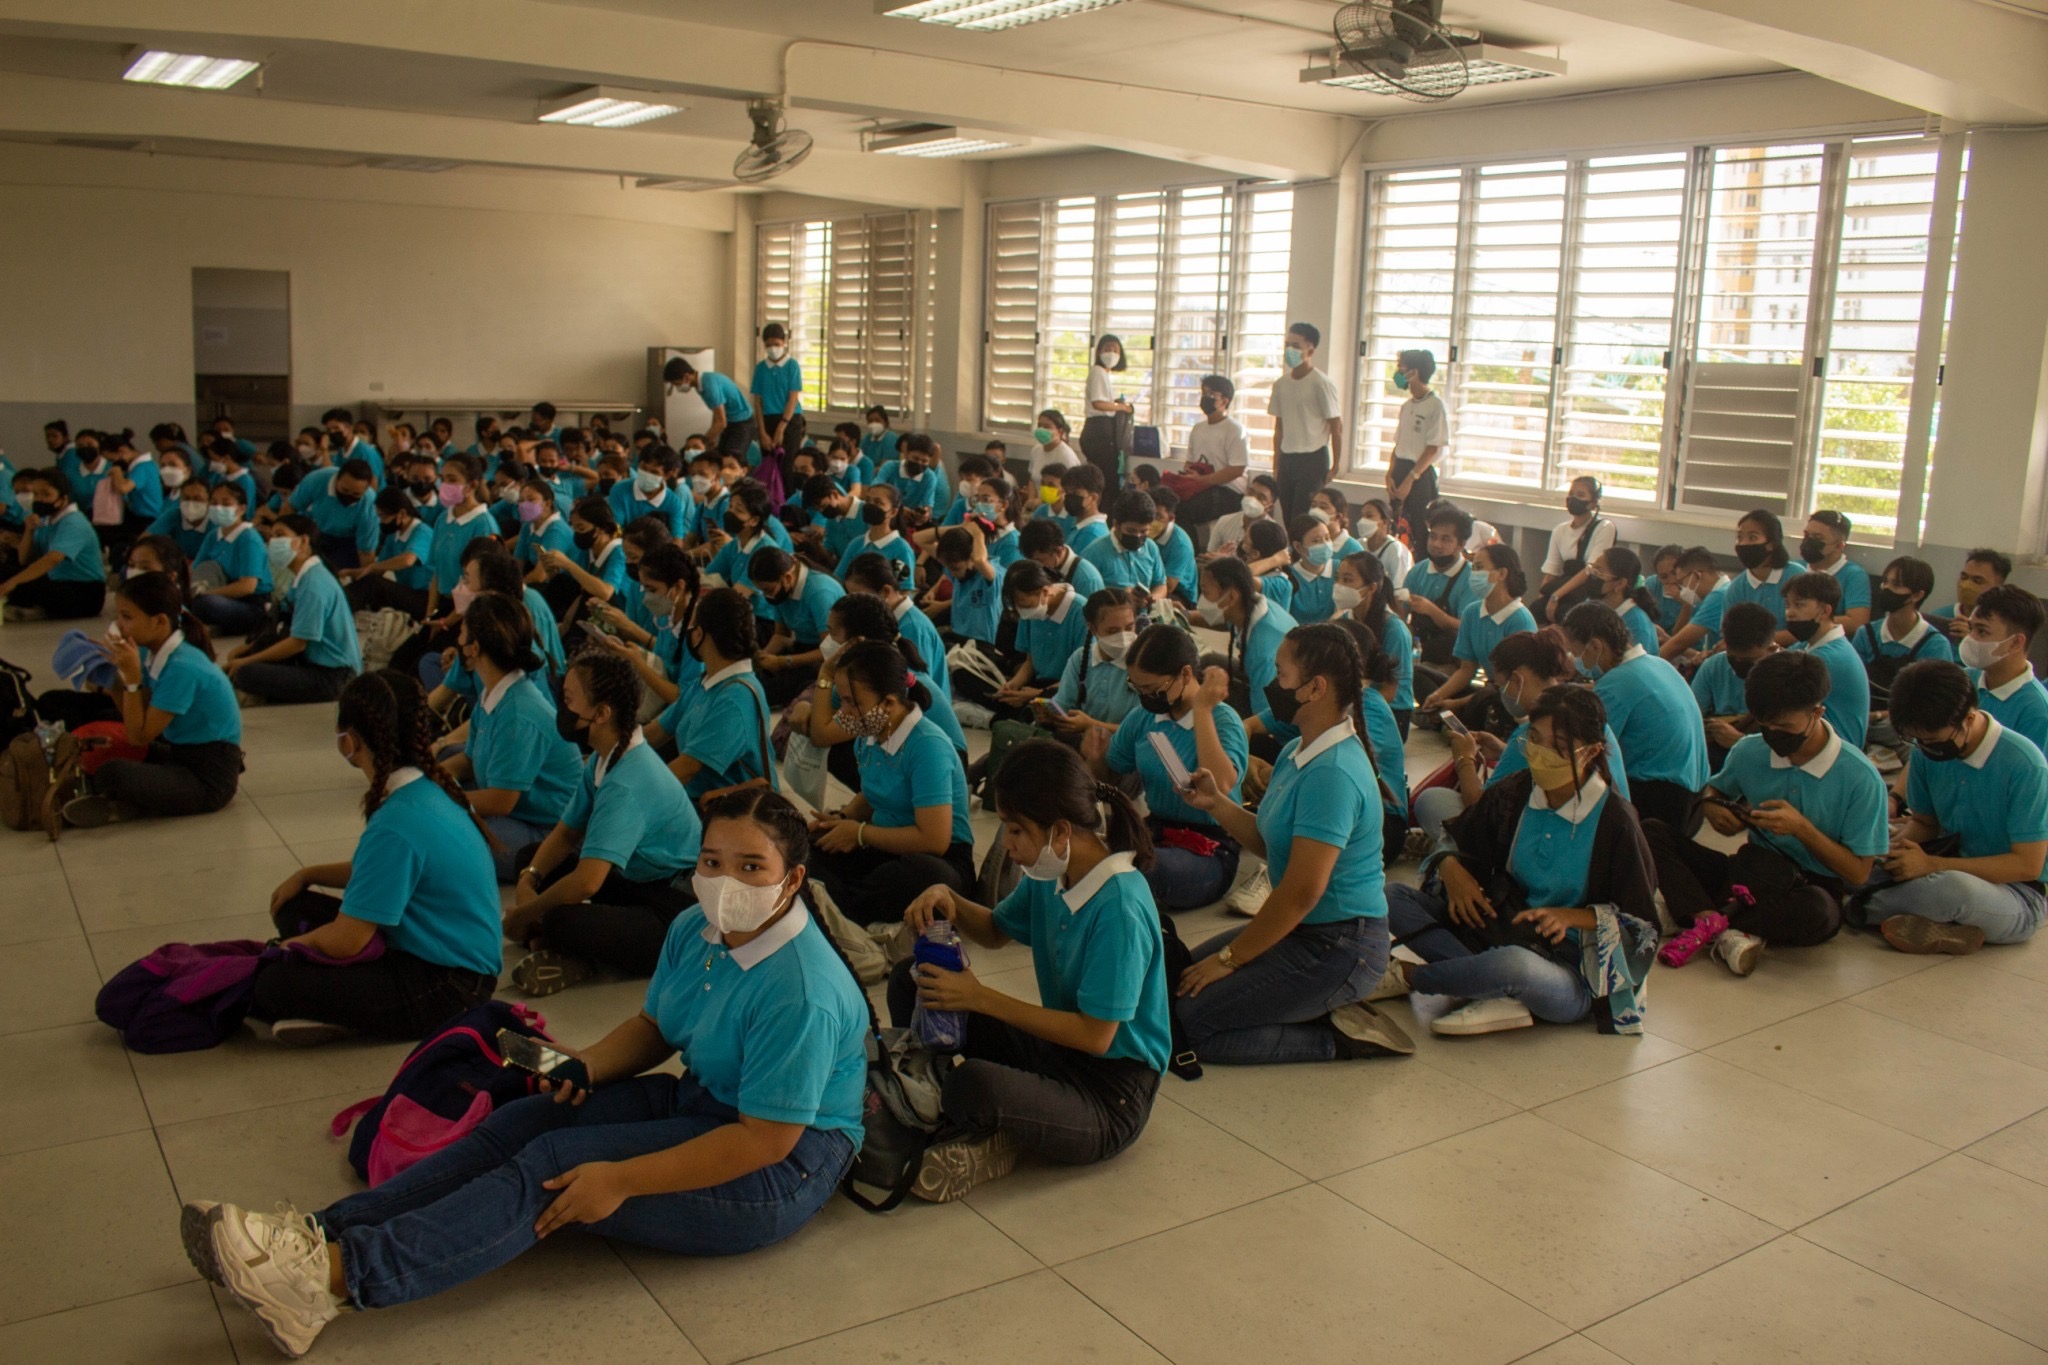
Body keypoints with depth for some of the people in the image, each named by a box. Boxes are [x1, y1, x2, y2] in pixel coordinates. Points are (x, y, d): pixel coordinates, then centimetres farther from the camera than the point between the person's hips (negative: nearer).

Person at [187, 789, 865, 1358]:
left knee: (550, 1165, -22)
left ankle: (335, 1278, -30)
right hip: (698, 1103, 8)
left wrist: (621, 1181, -25)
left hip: (780, 1171, -8)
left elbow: (766, 1140, -27)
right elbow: (653, 1028, 14)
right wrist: (587, 1066, -8)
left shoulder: (802, 994, -27)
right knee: (521, 1121, -8)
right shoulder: (695, 931, 0)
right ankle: (322, 1233, -15)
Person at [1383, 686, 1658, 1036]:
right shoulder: (1511, 796, 1)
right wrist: (1450, 867, -10)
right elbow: (1457, 848, 15)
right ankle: (1498, 997, -26)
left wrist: (1572, 916, -23)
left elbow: (1641, 925, -7)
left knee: (1513, 963, -43)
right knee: (1392, 898, -12)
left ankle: (1410, 976, -13)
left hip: (1571, 973, -6)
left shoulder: (1614, 822, -12)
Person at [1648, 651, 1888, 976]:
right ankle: (1718, 926, -36)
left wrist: (1801, 828, -22)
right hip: (1752, 875, 4)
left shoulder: (1859, 777, -12)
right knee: (1652, 833, -16)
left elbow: (1859, 873, -10)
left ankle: (1708, 925, -22)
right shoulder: (1749, 752, -2)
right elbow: (1715, 790, 19)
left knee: (1817, 912, -43)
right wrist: (1713, 808, -6)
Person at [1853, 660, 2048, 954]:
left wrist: (1932, 864, -23)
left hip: (2016, 896, -6)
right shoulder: (1927, 752, -3)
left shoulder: (2024, 765, -20)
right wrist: (1898, 845, -12)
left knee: (1954, 888, -41)